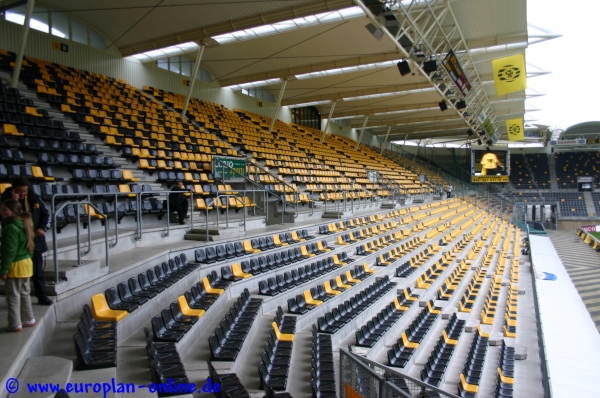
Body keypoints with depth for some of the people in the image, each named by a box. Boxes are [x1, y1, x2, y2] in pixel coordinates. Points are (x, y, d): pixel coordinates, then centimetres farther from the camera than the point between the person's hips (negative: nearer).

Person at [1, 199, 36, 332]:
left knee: (13, 296, 1)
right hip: (26, 262, 9)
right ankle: (28, 320, 27)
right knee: (24, 293, 18)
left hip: (15, 266, -9)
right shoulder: (24, 223, 8)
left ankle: (15, 324, 8)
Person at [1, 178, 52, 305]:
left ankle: (42, 297, 24)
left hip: (35, 241, 3)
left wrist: (42, 228, -7)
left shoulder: (34, 198, -1)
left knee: (38, 271, 13)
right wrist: (13, 202, -29)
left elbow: (46, 214, 8)